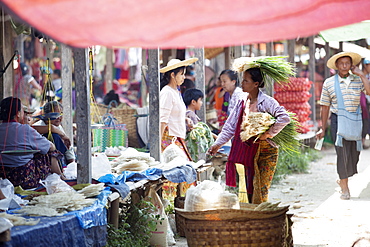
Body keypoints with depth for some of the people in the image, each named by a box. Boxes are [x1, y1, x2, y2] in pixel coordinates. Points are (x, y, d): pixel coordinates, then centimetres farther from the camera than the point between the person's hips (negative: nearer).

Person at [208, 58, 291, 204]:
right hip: (248, 151, 6)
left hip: (265, 152, -6)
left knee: (260, 191, -7)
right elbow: (230, 126, 14)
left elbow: (284, 118, -25)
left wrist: (268, 134, -21)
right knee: (249, 190, 7)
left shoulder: (266, 102, -12)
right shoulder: (242, 102, 8)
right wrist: (217, 144, 9)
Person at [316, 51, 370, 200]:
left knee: (354, 153, 6)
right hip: (338, 120, -2)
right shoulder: (329, 83, 2)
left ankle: (342, 179, 30)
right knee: (343, 153, -9)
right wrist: (323, 129, 7)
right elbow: (325, 107, 6)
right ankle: (344, 188, -1)